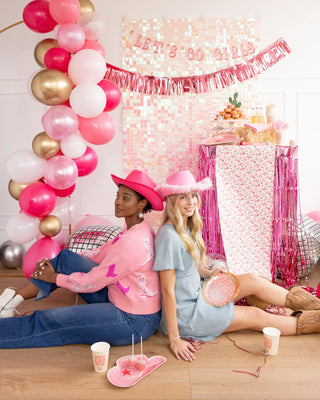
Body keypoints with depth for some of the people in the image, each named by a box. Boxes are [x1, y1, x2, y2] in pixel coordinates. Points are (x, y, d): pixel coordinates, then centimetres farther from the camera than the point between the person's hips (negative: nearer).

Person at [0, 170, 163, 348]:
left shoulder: (134, 242, -28)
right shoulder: (134, 230, 3)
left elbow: (92, 282, -21)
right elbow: (101, 254, 10)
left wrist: (56, 278, -4)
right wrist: (54, 264, 4)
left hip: (134, 321, -9)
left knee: (46, 321, -8)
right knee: (66, 258, 2)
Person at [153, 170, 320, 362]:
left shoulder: (189, 228, 2)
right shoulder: (169, 236, -26)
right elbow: (167, 290, -25)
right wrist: (174, 339, -23)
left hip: (198, 293, 8)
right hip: (185, 313, -8)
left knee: (253, 280, 1)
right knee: (255, 315, 0)